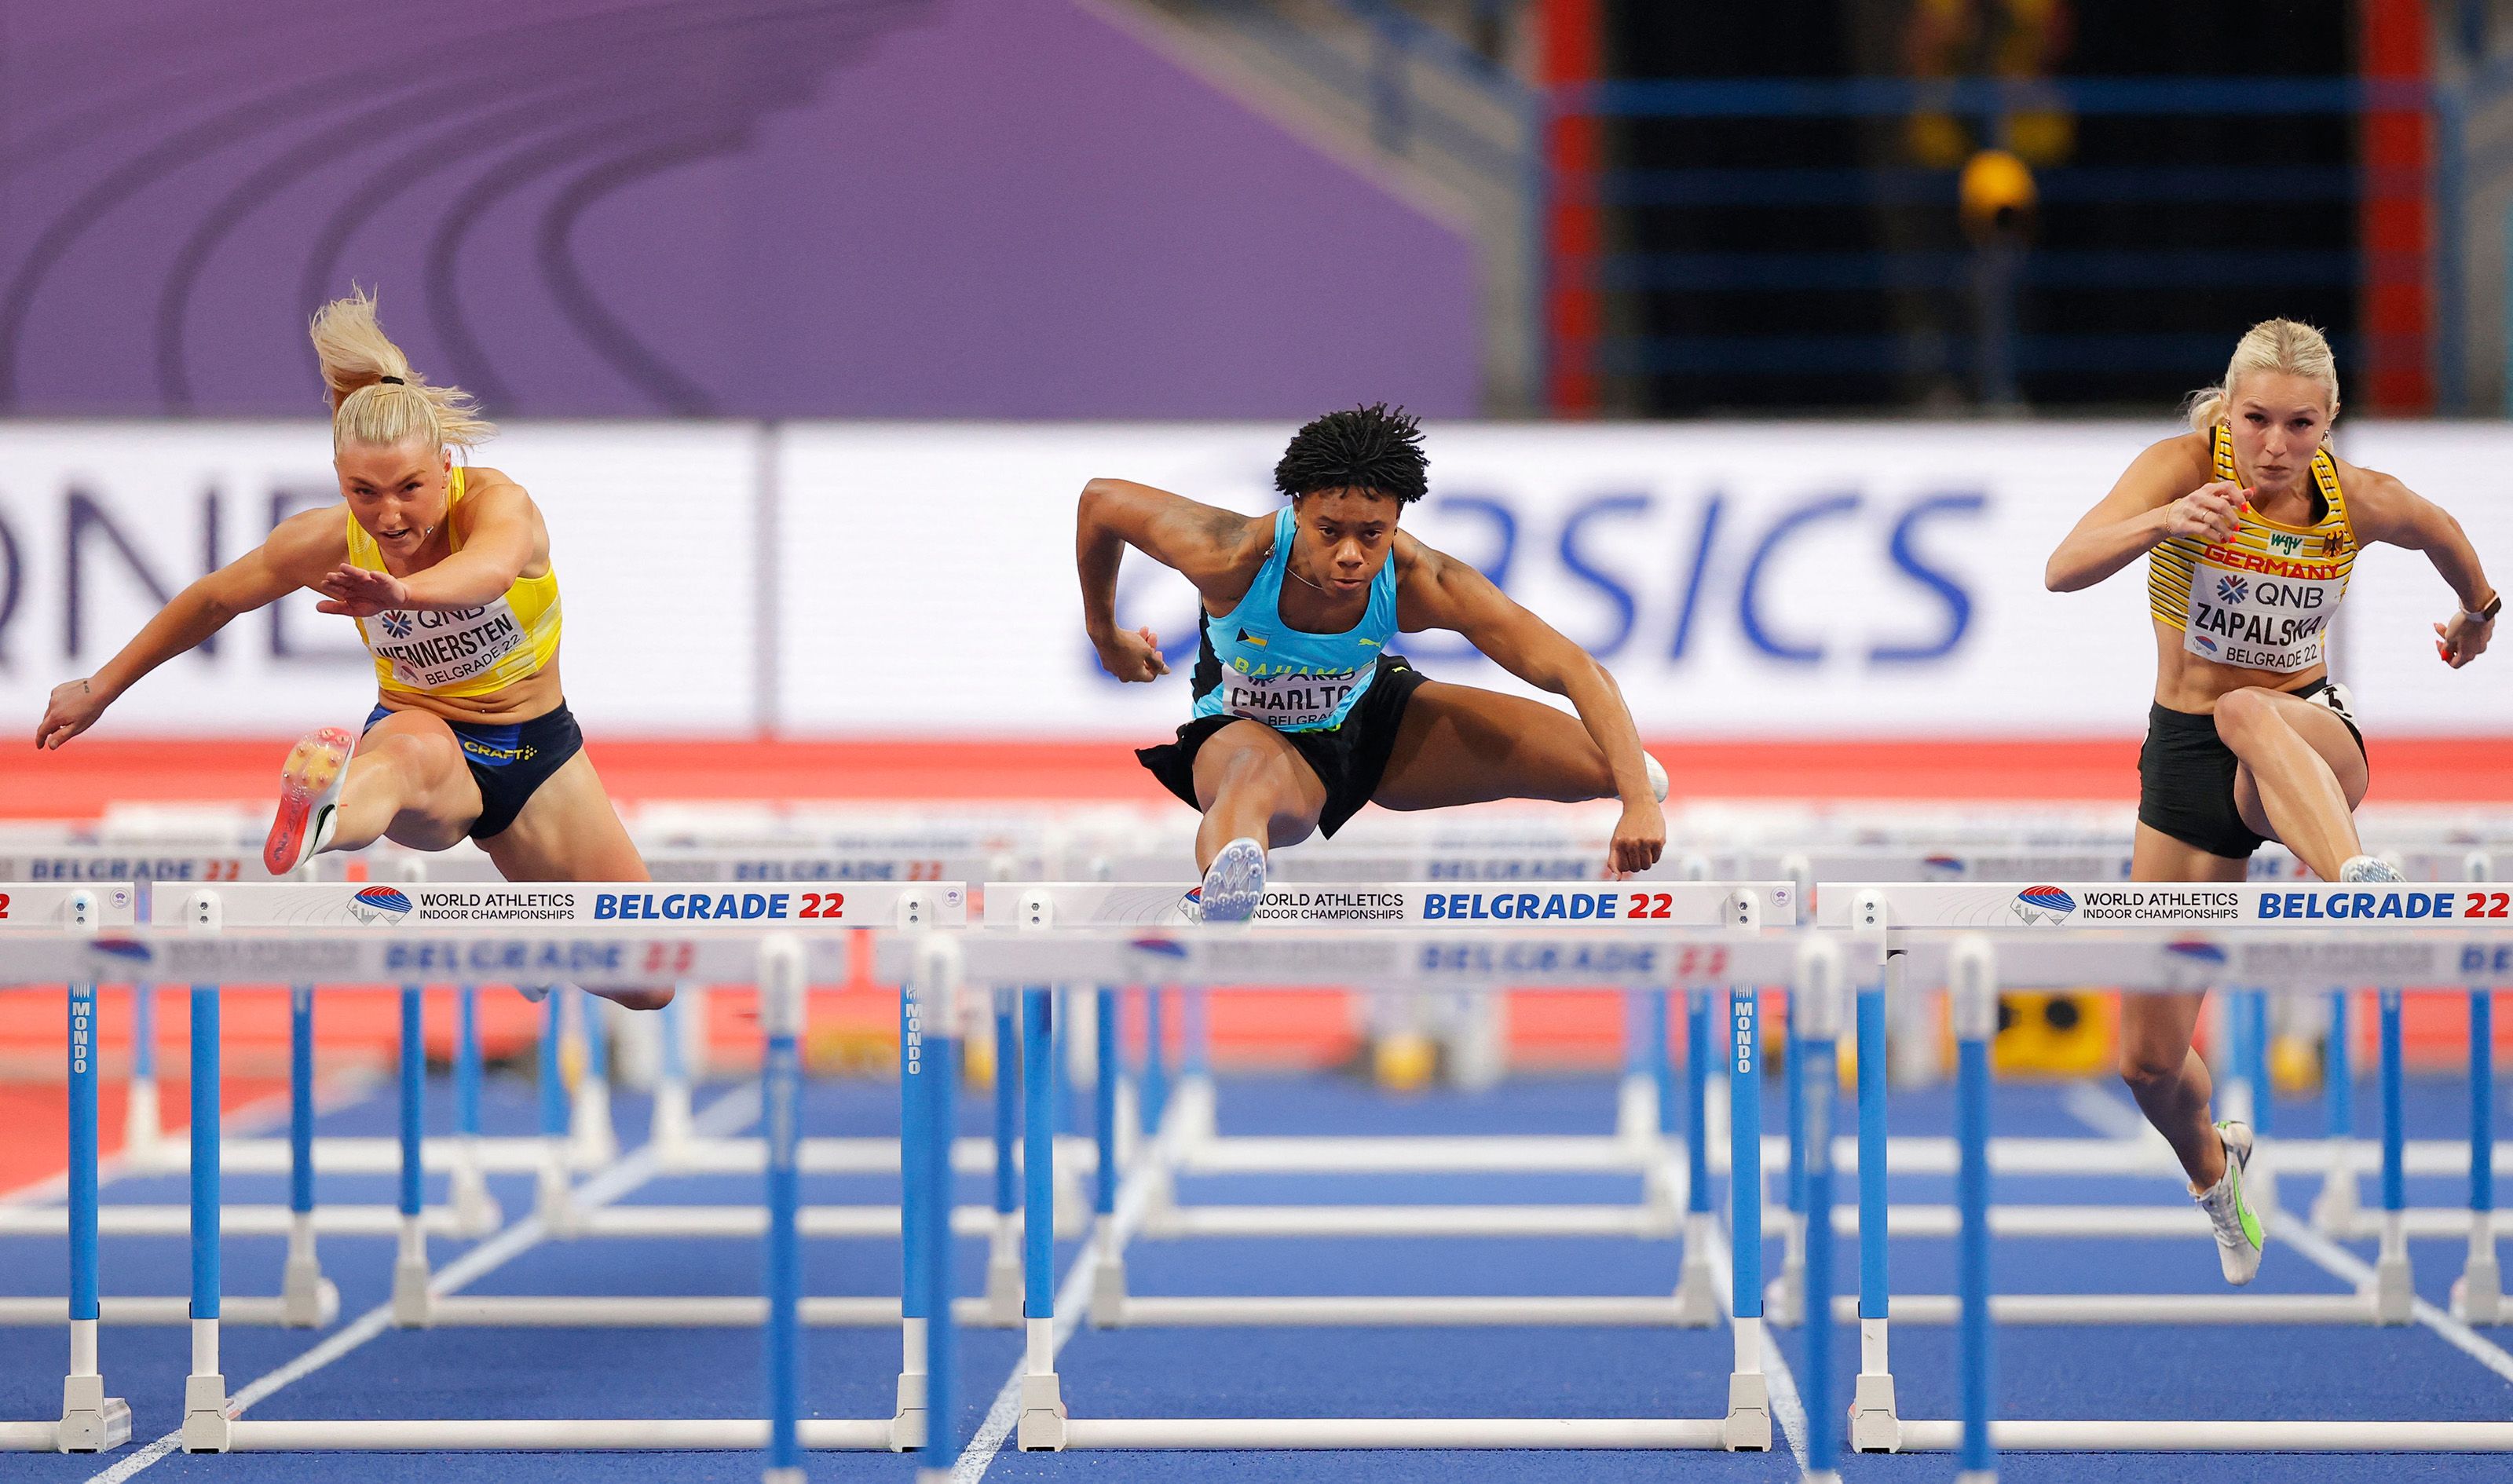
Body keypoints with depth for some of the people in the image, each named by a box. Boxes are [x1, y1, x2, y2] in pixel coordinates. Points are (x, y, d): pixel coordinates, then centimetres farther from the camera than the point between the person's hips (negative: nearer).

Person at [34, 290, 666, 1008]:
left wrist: (403, 592, -75)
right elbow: (213, 600, 3)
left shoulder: (500, 503, -25)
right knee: (414, 751, -44)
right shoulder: (329, 539, -15)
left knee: (646, 988, 1)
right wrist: (99, 691, 13)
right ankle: (317, 819, -83)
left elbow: (491, 570, -52)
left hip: (535, 751, 1)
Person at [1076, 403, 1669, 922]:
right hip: (1243, 728, -3)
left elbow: (1577, 670, -33)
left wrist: (1639, 801, -45)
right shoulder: (1232, 558, -34)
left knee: (1598, 761, -8)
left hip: (1371, 714, 3)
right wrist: (1105, 635, 0)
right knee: (1259, 778, -45)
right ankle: (1218, 899, -80)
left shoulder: (1420, 582, -31)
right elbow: (1101, 499, -16)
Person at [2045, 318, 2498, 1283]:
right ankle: (2212, 1164, 41)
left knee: (2251, 714, -42)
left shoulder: (2360, 503, -10)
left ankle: (2362, 889, -68)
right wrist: (2165, 521, -48)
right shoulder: (2184, 466, -15)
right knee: (2149, 1062, 5)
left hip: (2311, 742, -2)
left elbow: (2447, 539, 15)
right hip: (2185, 755, 2)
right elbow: (2064, 571, -30)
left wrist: (2478, 610, 34)